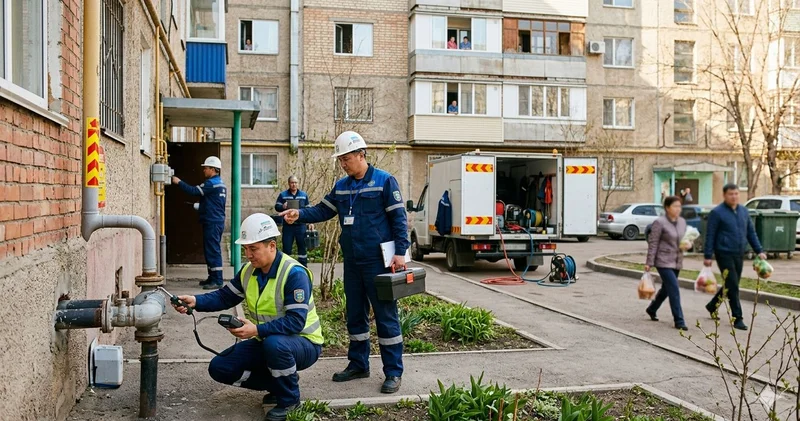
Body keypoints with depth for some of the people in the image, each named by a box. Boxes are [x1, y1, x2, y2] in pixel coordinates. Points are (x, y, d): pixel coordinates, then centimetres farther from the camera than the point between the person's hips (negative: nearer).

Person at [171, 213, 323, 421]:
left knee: (274, 344, -40)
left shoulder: (294, 273, -24)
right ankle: (277, 386, 11)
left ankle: (289, 399, -12)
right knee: (219, 368, -4)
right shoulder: (248, 271, 1)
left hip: (302, 343, -7)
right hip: (265, 342, 7)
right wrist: (195, 301, -13)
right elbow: (224, 297, 6)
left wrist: (257, 330, -38)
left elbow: (296, 321, -30)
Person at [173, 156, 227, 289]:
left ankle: (217, 281, -8)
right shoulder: (220, 184, 18)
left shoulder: (211, 183, -14)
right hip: (217, 221, 10)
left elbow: (193, 191, -17)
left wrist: (178, 182, -7)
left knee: (213, 251, -9)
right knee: (210, 250, 15)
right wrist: (200, 206, 19)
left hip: (212, 222, -10)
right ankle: (212, 278, 20)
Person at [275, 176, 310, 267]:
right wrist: (283, 207, -21)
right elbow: (277, 207, 1)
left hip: (300, 225, 1)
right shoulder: (283, 195, 3)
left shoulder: (304, 195, 9)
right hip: (287, 226, -1)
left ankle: (303, 265, 14)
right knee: (286, 246, 2)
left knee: (302, 245, 6)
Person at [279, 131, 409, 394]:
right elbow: (323, 211, 12)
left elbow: (399, 218, -9)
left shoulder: (384, 181, -7)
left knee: (386, 317, -1)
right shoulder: (341, 187, 12)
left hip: (378, 262, -7)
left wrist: (400, 252, -15)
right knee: (355, 315, 15)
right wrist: (299, 215, -7)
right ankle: (358, 365, 28)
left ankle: (393, 373, 7)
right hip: (352, 263, 7)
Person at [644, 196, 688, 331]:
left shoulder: (682, 221, 8)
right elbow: (653, 243, -12)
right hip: (664, 261, -7)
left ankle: (651, 309, 39)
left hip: (677, 262, 7)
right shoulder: (660, 222, -12)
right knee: (674, 289, -12)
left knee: (667, 288, 18)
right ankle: (679, 321, -7)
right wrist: (649, 263, -13)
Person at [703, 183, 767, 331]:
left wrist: (759, 250, 8)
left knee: (731, 285, 14)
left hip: (739, 254, 6)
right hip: (724, 254, -6)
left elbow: (751, 232, 15)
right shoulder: (717, 213, -7)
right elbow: (710, 236, -8)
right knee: (733, 286, -6)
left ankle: (712, 306, 34)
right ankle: (737, 318, 1)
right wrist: (707, 256, -11)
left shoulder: (744, 211, 10)